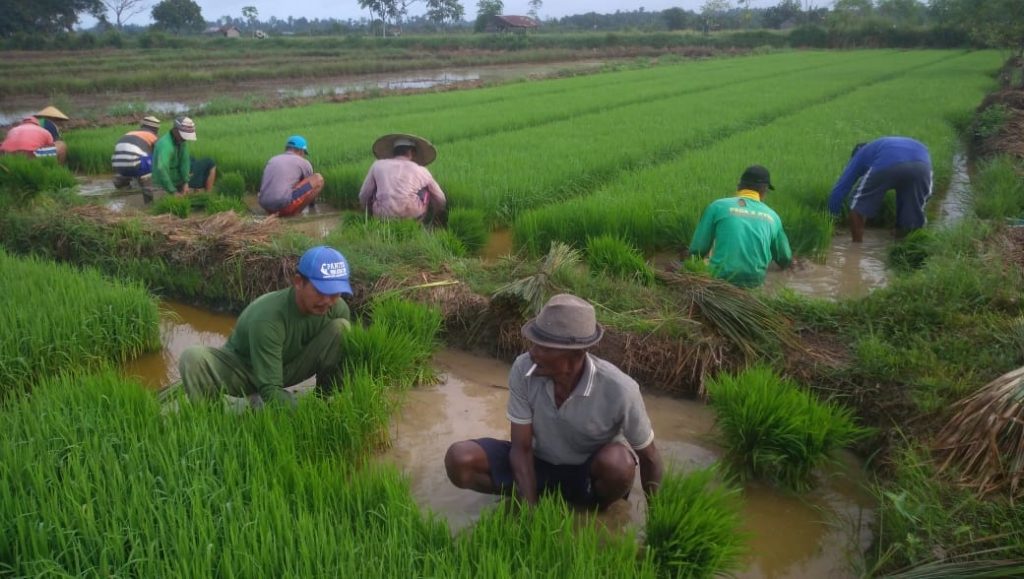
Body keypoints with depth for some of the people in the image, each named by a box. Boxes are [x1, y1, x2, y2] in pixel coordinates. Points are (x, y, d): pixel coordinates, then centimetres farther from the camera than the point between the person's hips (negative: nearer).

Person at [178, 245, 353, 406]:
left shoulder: (337, 308, -22)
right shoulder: (267, 316, -36)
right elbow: (270, 391, -35)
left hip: (288, 368, 4)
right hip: (242, 369, -3)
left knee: (341, 328, -22)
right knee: (193, 358, -34)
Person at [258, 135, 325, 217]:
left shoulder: (272, 160, 24)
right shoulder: (304, 162, 8)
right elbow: (310, 184, 25)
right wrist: (313, 202, 45)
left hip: (266, 207, 7)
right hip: (284, 206, -7)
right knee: (319, 179, 4)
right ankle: (294, 211, 5)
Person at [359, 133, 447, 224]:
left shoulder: (378, 165, 15)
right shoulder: (420, 170, 14)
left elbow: (363, 196, 17)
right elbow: (440, 199, 23)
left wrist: (370, 212, 37)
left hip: (383, 216, 1)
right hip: (412, 216, -1)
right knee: (427, 189, 27)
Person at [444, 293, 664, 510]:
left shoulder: (618, 390, -30)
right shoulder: (524, 369, -24)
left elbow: (649, 457, -13)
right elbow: (521, 449, -17)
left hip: (591, 474, -1)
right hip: (540, 466, 2)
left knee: (618, 464, -36)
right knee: (460, 460, -20)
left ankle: (597, 511, -1)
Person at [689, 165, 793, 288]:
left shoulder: (718, 206, -1)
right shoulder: (772, 216, 9)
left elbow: (697, 249, -1)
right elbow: (785, 259, 22)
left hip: (722, 278, -4)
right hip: (755, 281, 4)